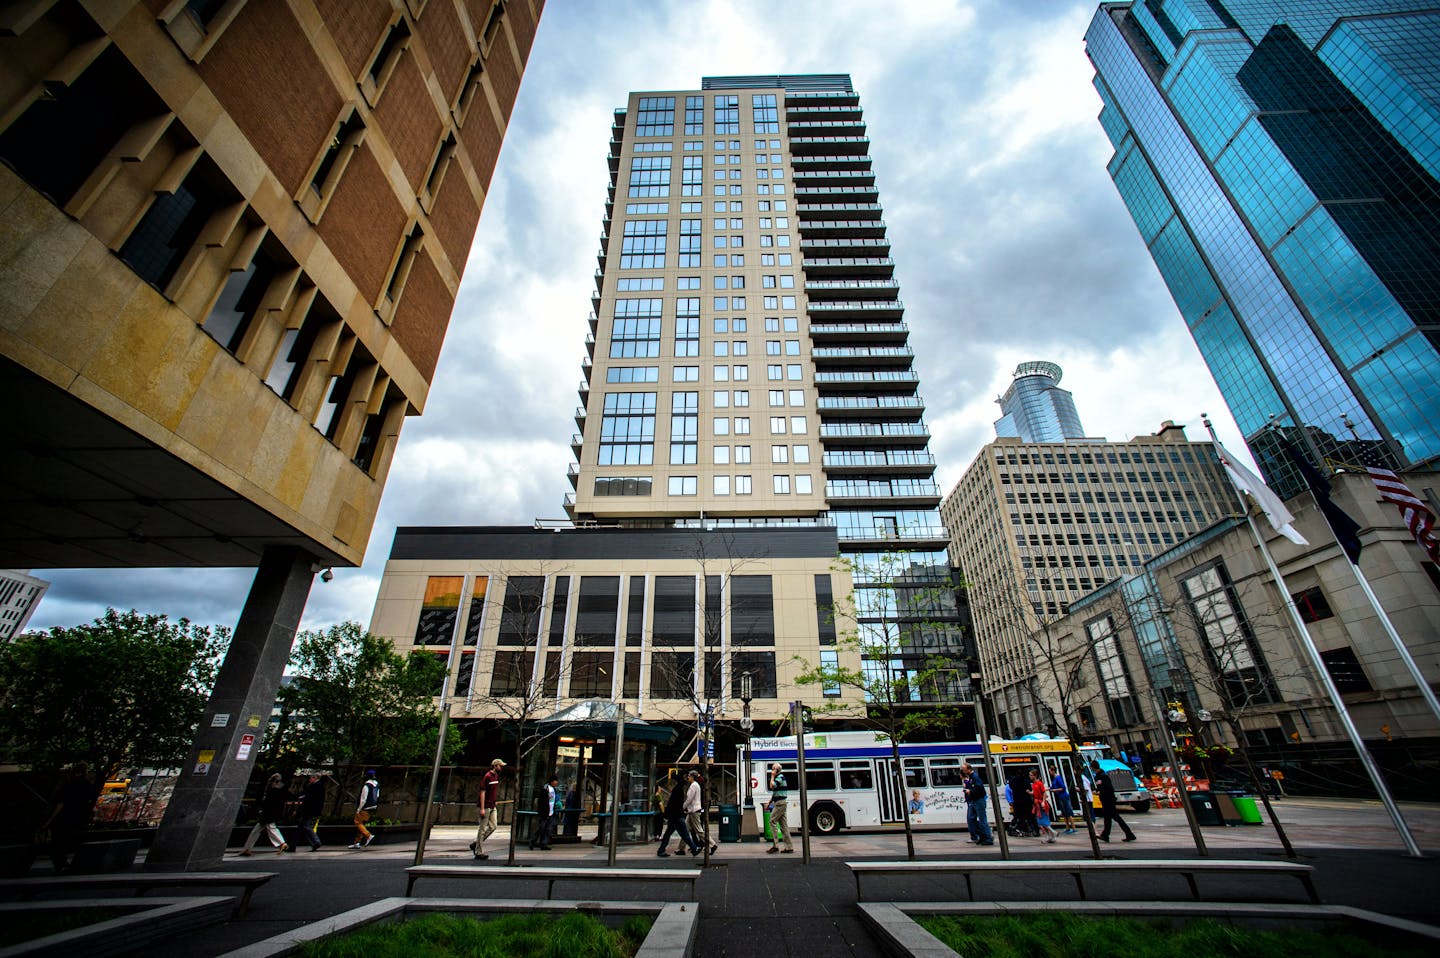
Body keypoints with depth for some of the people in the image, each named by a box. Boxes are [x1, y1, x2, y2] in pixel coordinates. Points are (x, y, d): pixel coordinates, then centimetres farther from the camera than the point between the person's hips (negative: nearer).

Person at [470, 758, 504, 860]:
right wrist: (482, 808, -19)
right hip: (486, 806, -9)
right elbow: (482, 792, -17)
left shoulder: (496, 776, 11)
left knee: (493, 826, 7)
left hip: (492, 806, 9)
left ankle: (476, 843, 20)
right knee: (482, 829, 0)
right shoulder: (487, 776, -16)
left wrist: (495, 802, 15)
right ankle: (479, 852, 9)